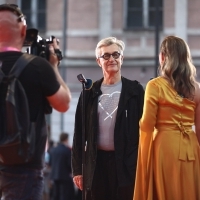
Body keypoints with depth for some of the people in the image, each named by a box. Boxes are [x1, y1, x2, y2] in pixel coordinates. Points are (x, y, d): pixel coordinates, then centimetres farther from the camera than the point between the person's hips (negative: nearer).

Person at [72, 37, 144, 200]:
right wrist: (77, 168, 5)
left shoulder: (135, 90, 3)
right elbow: (80, 132, 10)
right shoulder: (90, 92, 9)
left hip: (127, 163, -2)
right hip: (96, 162, 2)